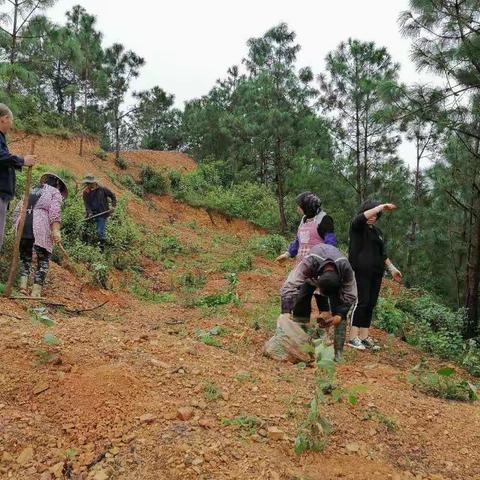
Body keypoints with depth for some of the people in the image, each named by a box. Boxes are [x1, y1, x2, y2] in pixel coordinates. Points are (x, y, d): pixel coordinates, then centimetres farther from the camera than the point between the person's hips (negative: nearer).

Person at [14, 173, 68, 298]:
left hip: (22, 224, 5)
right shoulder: (55, 192, 11)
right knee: (43, 259, 4)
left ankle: (23, 285, 3)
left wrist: (17, 226, 22)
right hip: (41, 227, -5)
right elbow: (54, 212, -6)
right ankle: (36, 292, -2)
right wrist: (56, 230, -12)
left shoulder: (31, 190, 27)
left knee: (25, 256, 17)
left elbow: (17, 210, 20)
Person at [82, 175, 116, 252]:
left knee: (100, 232, -9)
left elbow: (113, 196, 5)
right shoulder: (86, 192, 1)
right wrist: (89, 212, -17)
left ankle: (102, 248, 3)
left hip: (102, 214, -4)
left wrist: (113, 206, -4)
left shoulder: (102, 189, -7)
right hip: (92, 215, 4)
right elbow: (86, 204, -1)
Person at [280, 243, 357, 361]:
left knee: (339, 310, -15)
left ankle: (338, 352, -9)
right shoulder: (309, 262, -46)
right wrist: (286, 313, -53)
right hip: (311, 276, 0)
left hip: (336, 280, 1)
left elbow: (350, 295, -23)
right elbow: (289, 286, -48)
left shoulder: (345, 268, -39)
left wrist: (340, 315, -31)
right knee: (300, 304, -16)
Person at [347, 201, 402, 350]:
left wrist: (392, 268, 21)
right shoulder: (357, 226, 0)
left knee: (371, 304, 5)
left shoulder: (378, 232, 20)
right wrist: (381, 207, -23)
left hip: (376, 273, 7)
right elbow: (364, 216, -23)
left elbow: (383, 254, 25)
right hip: (360, 271, -7)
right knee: (361, 302, -10)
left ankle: (364, 336, 11)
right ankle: (353, 337, -6)